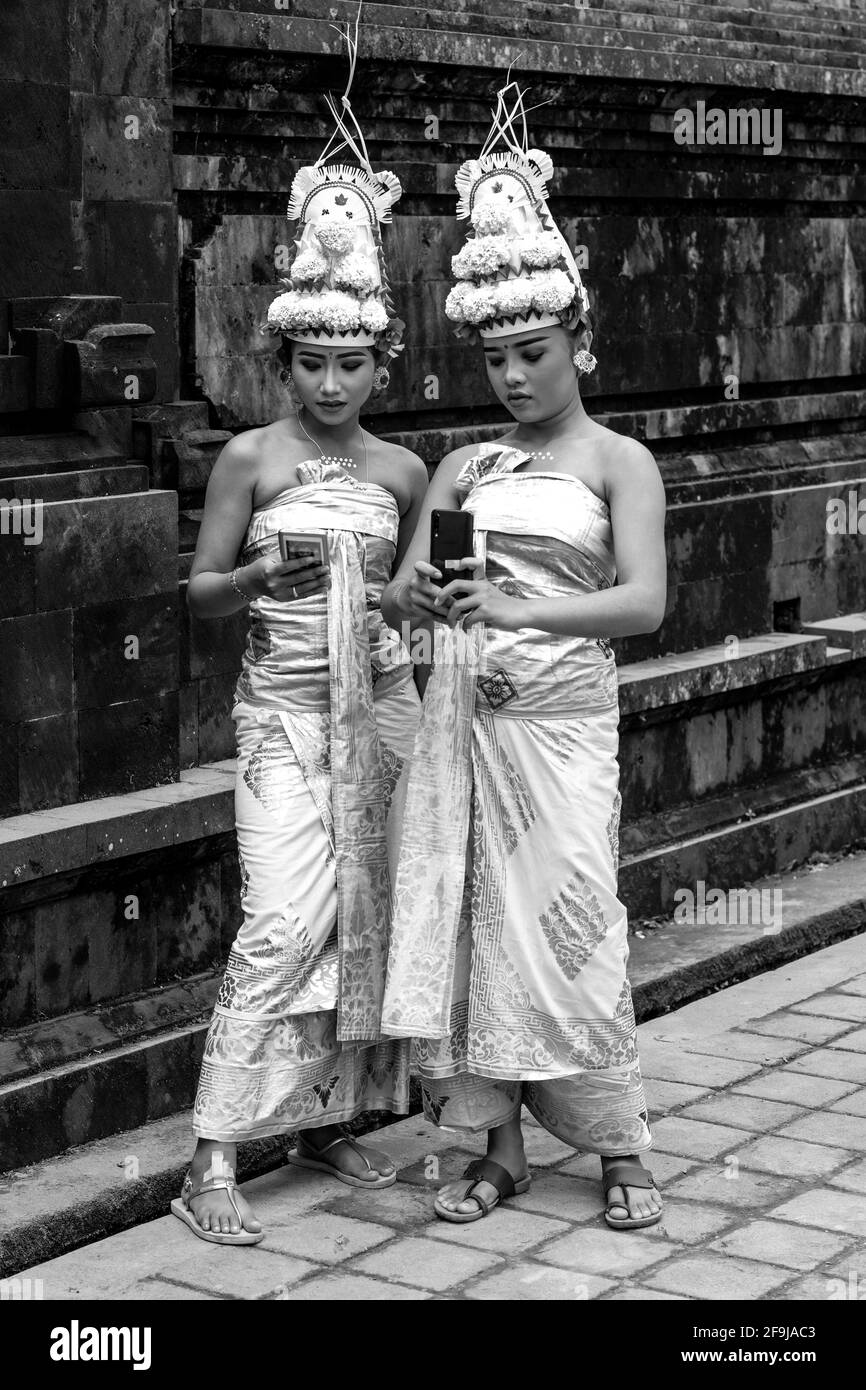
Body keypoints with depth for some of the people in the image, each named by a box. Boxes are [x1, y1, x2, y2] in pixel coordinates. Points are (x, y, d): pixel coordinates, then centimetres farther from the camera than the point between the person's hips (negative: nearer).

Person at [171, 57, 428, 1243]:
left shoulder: (403, 472, 8)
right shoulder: (250, 457, -2)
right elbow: (201, 593, -2)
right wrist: (266, 576, -21)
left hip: (382, 701, 4)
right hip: (285, 705, -4)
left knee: (366, 918, 6)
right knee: (286, 922, -14)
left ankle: (329, 1121, 20)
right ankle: (214, 1161, -11)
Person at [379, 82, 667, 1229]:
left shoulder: (618, 462, 1)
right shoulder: (464, 467, 13)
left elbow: (645, 601, -13)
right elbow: (399, 595, 8)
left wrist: (526, 612, -28)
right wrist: (413, 597, -17)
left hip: (561, 716, -4)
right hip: (461, 712, 4)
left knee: (567, 920, -5)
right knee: (467, 914, 3)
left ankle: (621, 1146, 11)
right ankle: (499, 1146, 15)